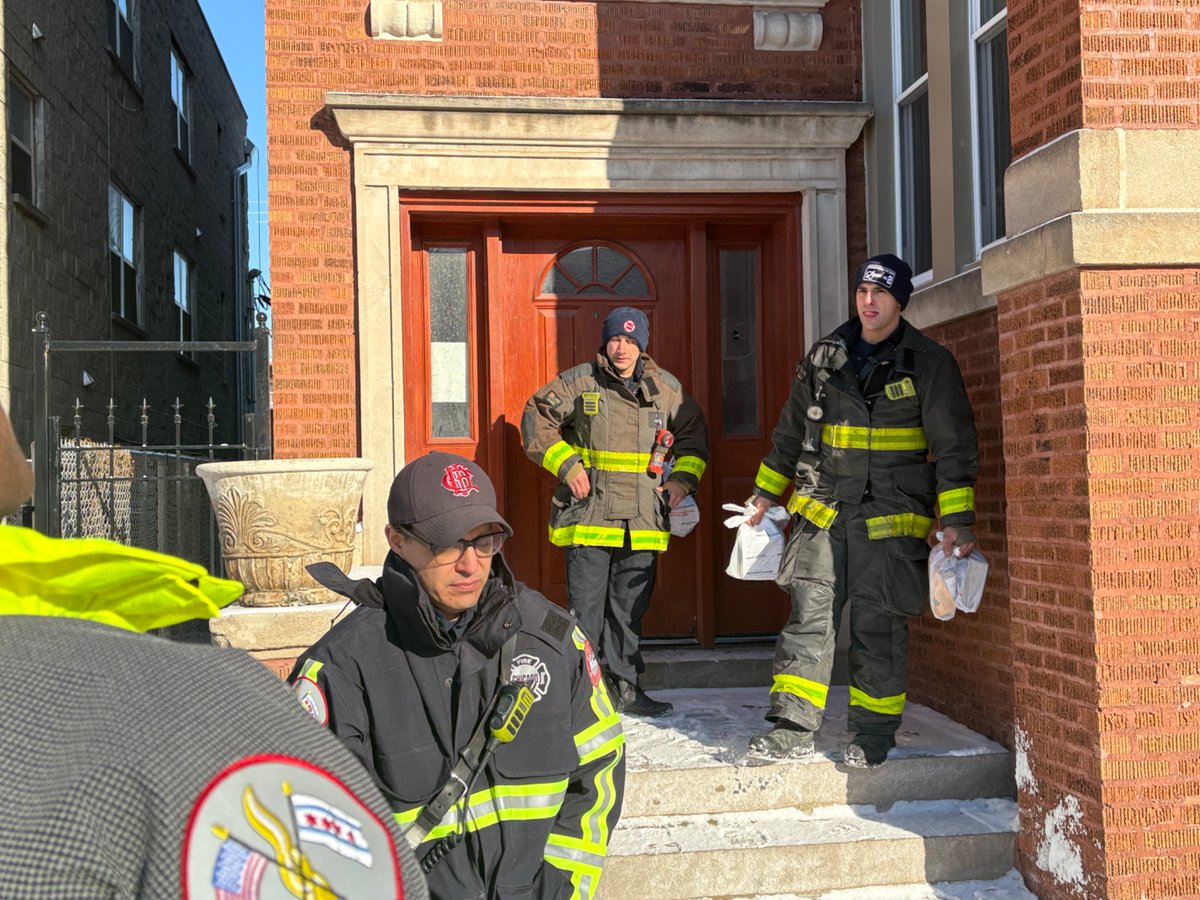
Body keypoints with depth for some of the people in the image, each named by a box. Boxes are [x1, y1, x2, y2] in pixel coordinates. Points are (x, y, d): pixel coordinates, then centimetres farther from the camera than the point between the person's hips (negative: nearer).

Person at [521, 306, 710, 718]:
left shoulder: (666, 388, 7)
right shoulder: (580, 382, -2)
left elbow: (694, 435, 19)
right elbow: (536, 416, 3)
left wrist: (683, 479, 5)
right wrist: (566, 466, -6)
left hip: (644, 521, 3)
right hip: (588, 516, -3)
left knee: (630, 607, 11)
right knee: (585, 606, -2)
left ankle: (625, 686, 21)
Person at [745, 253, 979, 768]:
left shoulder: (929, 363, -1)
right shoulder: (825, 358, 10)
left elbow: (955, 445, -4)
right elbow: (791, 431, 21)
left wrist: (957, 521, -11)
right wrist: (767, 492, 22)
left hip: (890, 515, -3)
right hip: (823, 511, 3)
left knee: (878, 628, 1)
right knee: (809, 618, -1)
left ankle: (873, 736, 15)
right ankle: (793, 729, 4)